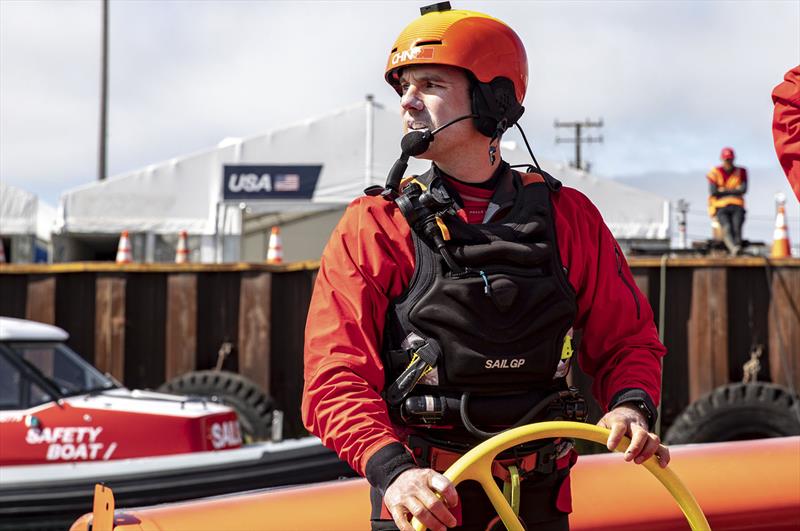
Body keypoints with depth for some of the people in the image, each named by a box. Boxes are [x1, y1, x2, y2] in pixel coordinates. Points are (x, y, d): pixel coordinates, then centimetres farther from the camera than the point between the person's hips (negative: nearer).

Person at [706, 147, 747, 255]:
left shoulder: (741, 172, 11)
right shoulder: (715, 173, 7)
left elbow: (743, 189, -4)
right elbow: (713, 191, -5)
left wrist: (724, 190, -3)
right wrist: (733, 191, 0)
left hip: (737, 206, 2)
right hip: (720, 207, -2)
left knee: (736, 226, -29)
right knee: (726, 227, -31)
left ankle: (737, 245, -50)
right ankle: (734, 248, -55)